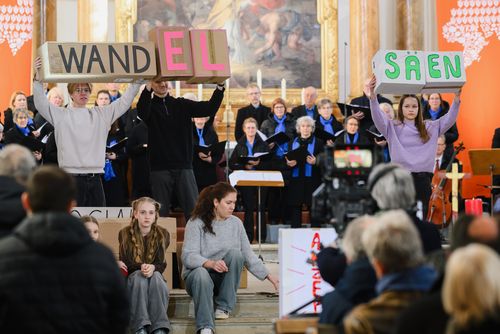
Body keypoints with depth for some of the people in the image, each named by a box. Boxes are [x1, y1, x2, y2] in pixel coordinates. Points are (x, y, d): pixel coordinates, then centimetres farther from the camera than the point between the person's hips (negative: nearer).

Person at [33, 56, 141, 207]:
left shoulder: (101, 114, 14)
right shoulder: (61, 115, 4)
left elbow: (125, 101, 12)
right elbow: (41, 104, -8)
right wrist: (37, 78, -21)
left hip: (95, 177, 4)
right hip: (71, 177, -4)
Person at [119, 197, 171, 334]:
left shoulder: (162, 234, -1)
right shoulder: (125, 234, -4)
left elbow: (161, 264, -7)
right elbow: (125, 263, -9)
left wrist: (152, 268, -32)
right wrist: (142, 266, -30)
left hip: (155, 274, 1)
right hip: (131, 277, -1)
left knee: (156, 276, -34)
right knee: (139, 276, -35)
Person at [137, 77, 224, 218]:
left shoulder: (181, 105, 10)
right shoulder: (150, 105, 3)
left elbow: (210, 108, 1)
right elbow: (142, 112, -22)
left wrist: (220, 87, -15)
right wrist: (147, 88, -38)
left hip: (184, 166, 2)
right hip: (160, 168, -2)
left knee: (194, 209, -3)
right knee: (161, 212, 3)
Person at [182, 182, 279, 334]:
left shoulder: (235, 223, 4)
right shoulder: (196, 223, -9)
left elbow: (248, 255, 8)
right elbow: (188, 256, -19)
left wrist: (269, 276, 0)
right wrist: (211, 263, -37)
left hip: (224, 276, 4)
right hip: (198, 272, -4)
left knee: (235, 253, -26)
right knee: (201, 274, -39)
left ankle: (224, 307, -16)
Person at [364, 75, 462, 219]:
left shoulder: (429, 127, 13)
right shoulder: (393, 127, 4)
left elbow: (449, 120, 6)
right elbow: (378, 117, -12)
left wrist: (456, 100, -10)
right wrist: (372, 98, -30)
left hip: (423, 179, 3)